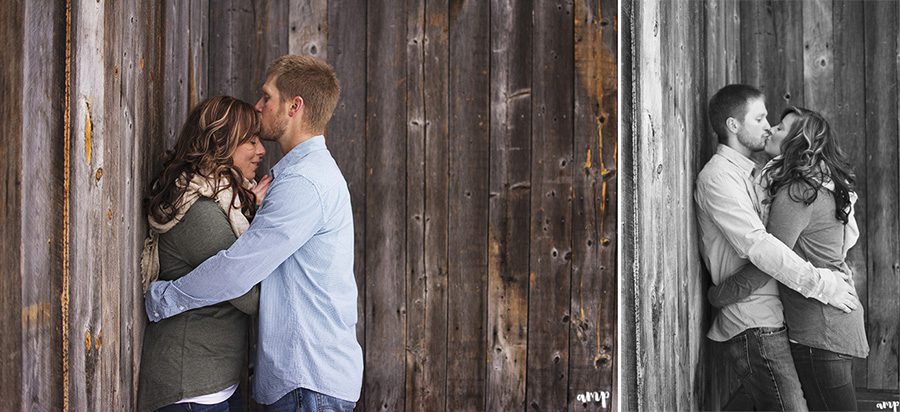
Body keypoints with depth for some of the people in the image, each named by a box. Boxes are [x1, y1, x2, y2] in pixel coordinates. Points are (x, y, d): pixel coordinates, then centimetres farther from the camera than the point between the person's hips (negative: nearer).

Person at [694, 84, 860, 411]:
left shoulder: (749, 174, 22)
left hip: (769, 320, 10)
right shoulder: (718, 177, -11)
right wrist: (822, 285, -20)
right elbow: (757, 246, -21)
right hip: (753, 326, -10)